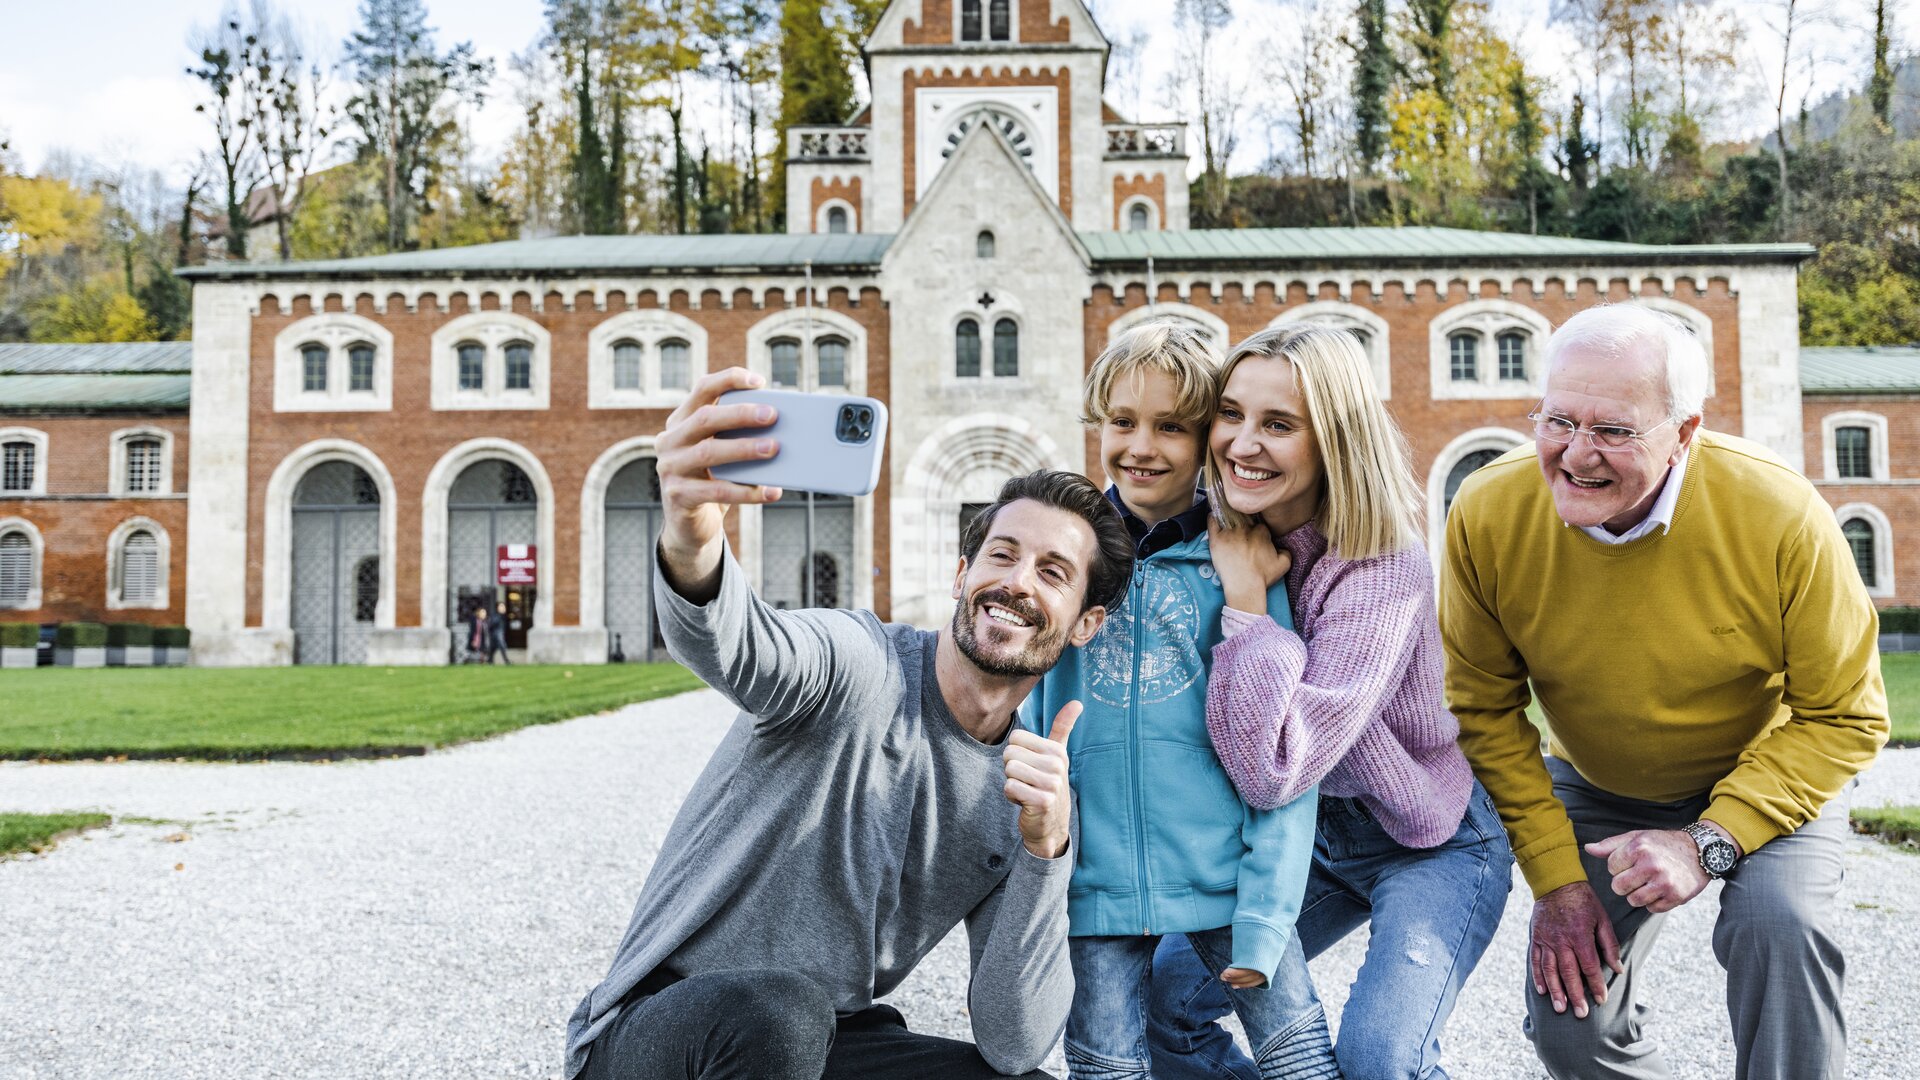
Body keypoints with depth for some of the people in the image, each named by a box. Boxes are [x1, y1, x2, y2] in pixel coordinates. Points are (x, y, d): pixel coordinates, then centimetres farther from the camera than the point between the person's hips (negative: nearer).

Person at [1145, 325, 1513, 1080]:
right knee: (1167, 998, -2)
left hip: (1431, 846, -6)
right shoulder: (1223, 539, -9)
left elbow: (1273, 769, -35)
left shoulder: (1383, 571, -28)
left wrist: (1246, 596, -30)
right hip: (1303, 837, 6)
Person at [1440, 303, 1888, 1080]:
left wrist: (1710, 841, -29)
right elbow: (1484, 709, -12)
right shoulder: (1488, 514, -24)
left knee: (1775, 923, -30)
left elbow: (1843, 717, -18)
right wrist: (1555, 876, -14)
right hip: (1595, 790, 2)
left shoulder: (1782, 515, -29)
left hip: (1768, 778, -2)